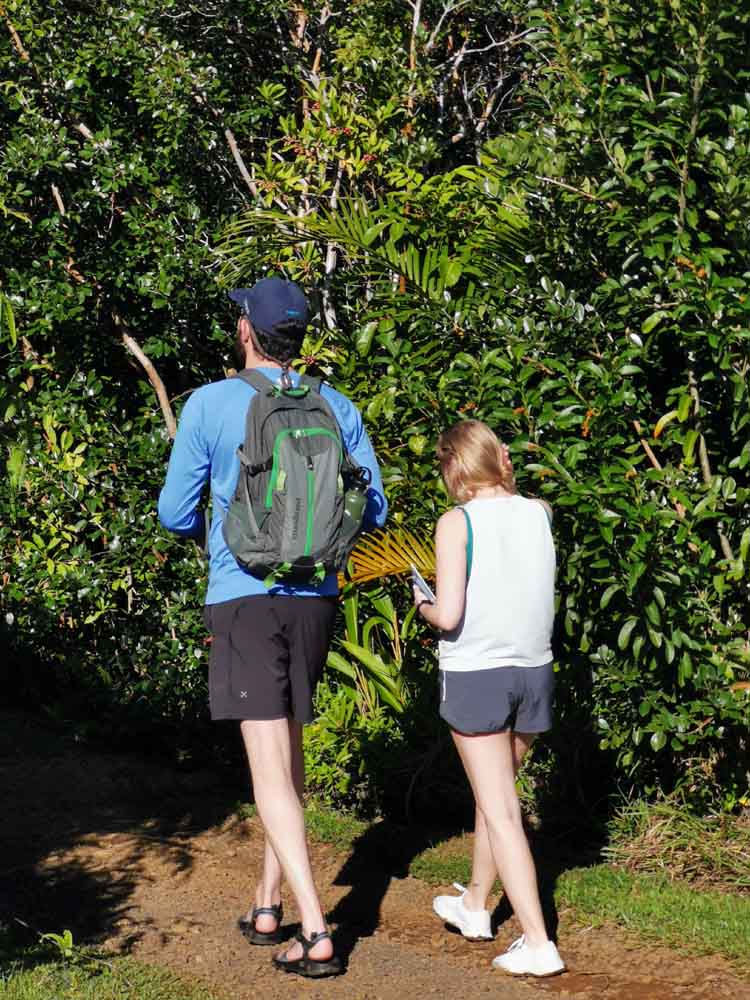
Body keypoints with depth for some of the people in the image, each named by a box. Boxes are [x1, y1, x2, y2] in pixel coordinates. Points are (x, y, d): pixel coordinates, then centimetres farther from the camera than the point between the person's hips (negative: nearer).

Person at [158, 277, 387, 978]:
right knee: (289, 745, 19)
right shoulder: (336, 408, 4)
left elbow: (175, 514, -1)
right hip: (315, 595, 4)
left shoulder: (210, 406, -6)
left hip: (244, 595, -4)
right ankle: (267, 903, 28)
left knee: (269, 766, -6)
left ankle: (315, 932, -14)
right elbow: (372, 512, 7)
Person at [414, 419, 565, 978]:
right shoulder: (539, 513, 3)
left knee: (500, 811, -2)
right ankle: (475, 904, 40)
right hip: (534, 672, 5)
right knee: (497, 792, 23)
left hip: (475, 674, -5)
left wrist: (423, 605, 1)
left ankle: (538, 943, -9)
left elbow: (449, 615, -16)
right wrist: (507, 483, 21)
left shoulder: (456, 524, -12)